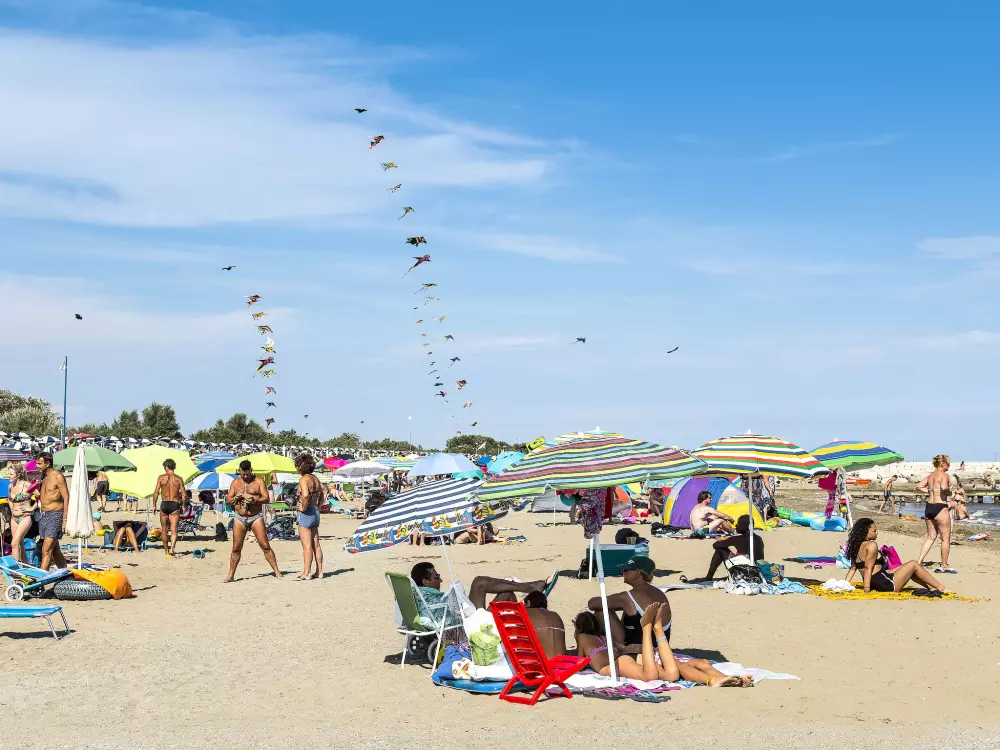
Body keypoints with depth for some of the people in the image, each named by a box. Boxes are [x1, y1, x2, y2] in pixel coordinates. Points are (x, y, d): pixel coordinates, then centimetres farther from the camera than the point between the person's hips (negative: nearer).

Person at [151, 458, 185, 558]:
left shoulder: (161, 477, -1)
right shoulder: (178, 479, 1)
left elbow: (156, 493, -4)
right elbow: (183, 495, -1)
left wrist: (154, 505, 5)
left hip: (164, 504, 0)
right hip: (175, 505, 0)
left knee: (164, 529, 15)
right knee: (174, 529, -2)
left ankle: (166, 550, 24)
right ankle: (172, 548, -22)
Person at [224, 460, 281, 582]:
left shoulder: (259, 481, 1)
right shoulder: (235, 482, 10)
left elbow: (266, 498, -6)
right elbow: (228, 500, 10)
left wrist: (254, 500, -24)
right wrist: (235, 498, -13)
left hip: (256, 517, -2)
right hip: (239, 518, 3)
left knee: (265, 546, -6)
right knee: (236, 548, 3)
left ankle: (276, 571, -2)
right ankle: (231, 575, 9)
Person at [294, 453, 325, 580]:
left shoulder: (304, 479, -15)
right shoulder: (315, 479, 10)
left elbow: (305, 495, -32)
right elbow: (323, 495, 18)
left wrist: (304, 507, -18)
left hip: (305, 514, -8)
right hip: (315, 513, 8)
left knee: (307, 545, -4)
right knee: (316, 544, 12)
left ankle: (306, 573, 0)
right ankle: (319, 571, 15)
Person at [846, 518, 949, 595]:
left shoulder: (857, 545, 7)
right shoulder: (871, 545, -20)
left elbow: (853, 568, 5)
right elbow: (868, 568, -23)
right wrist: (867, 589, -24)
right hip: (887, 584, -10)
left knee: (908, 569, 27)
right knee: (914, 565, 6)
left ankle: (931, 587, 35)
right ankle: (941, 588, 16)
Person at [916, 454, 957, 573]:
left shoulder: (930, 475, 13)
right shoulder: (944, 475, -10)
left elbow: (919, 486, 14)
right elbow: (944, 488, -27)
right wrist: (950, 493, -8)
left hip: (928, 507, 8)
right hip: (940, 507, -8)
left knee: (931, 536, 17)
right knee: (946, 538, 5)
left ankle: (919, 561, 10)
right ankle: (944, 566, 11)